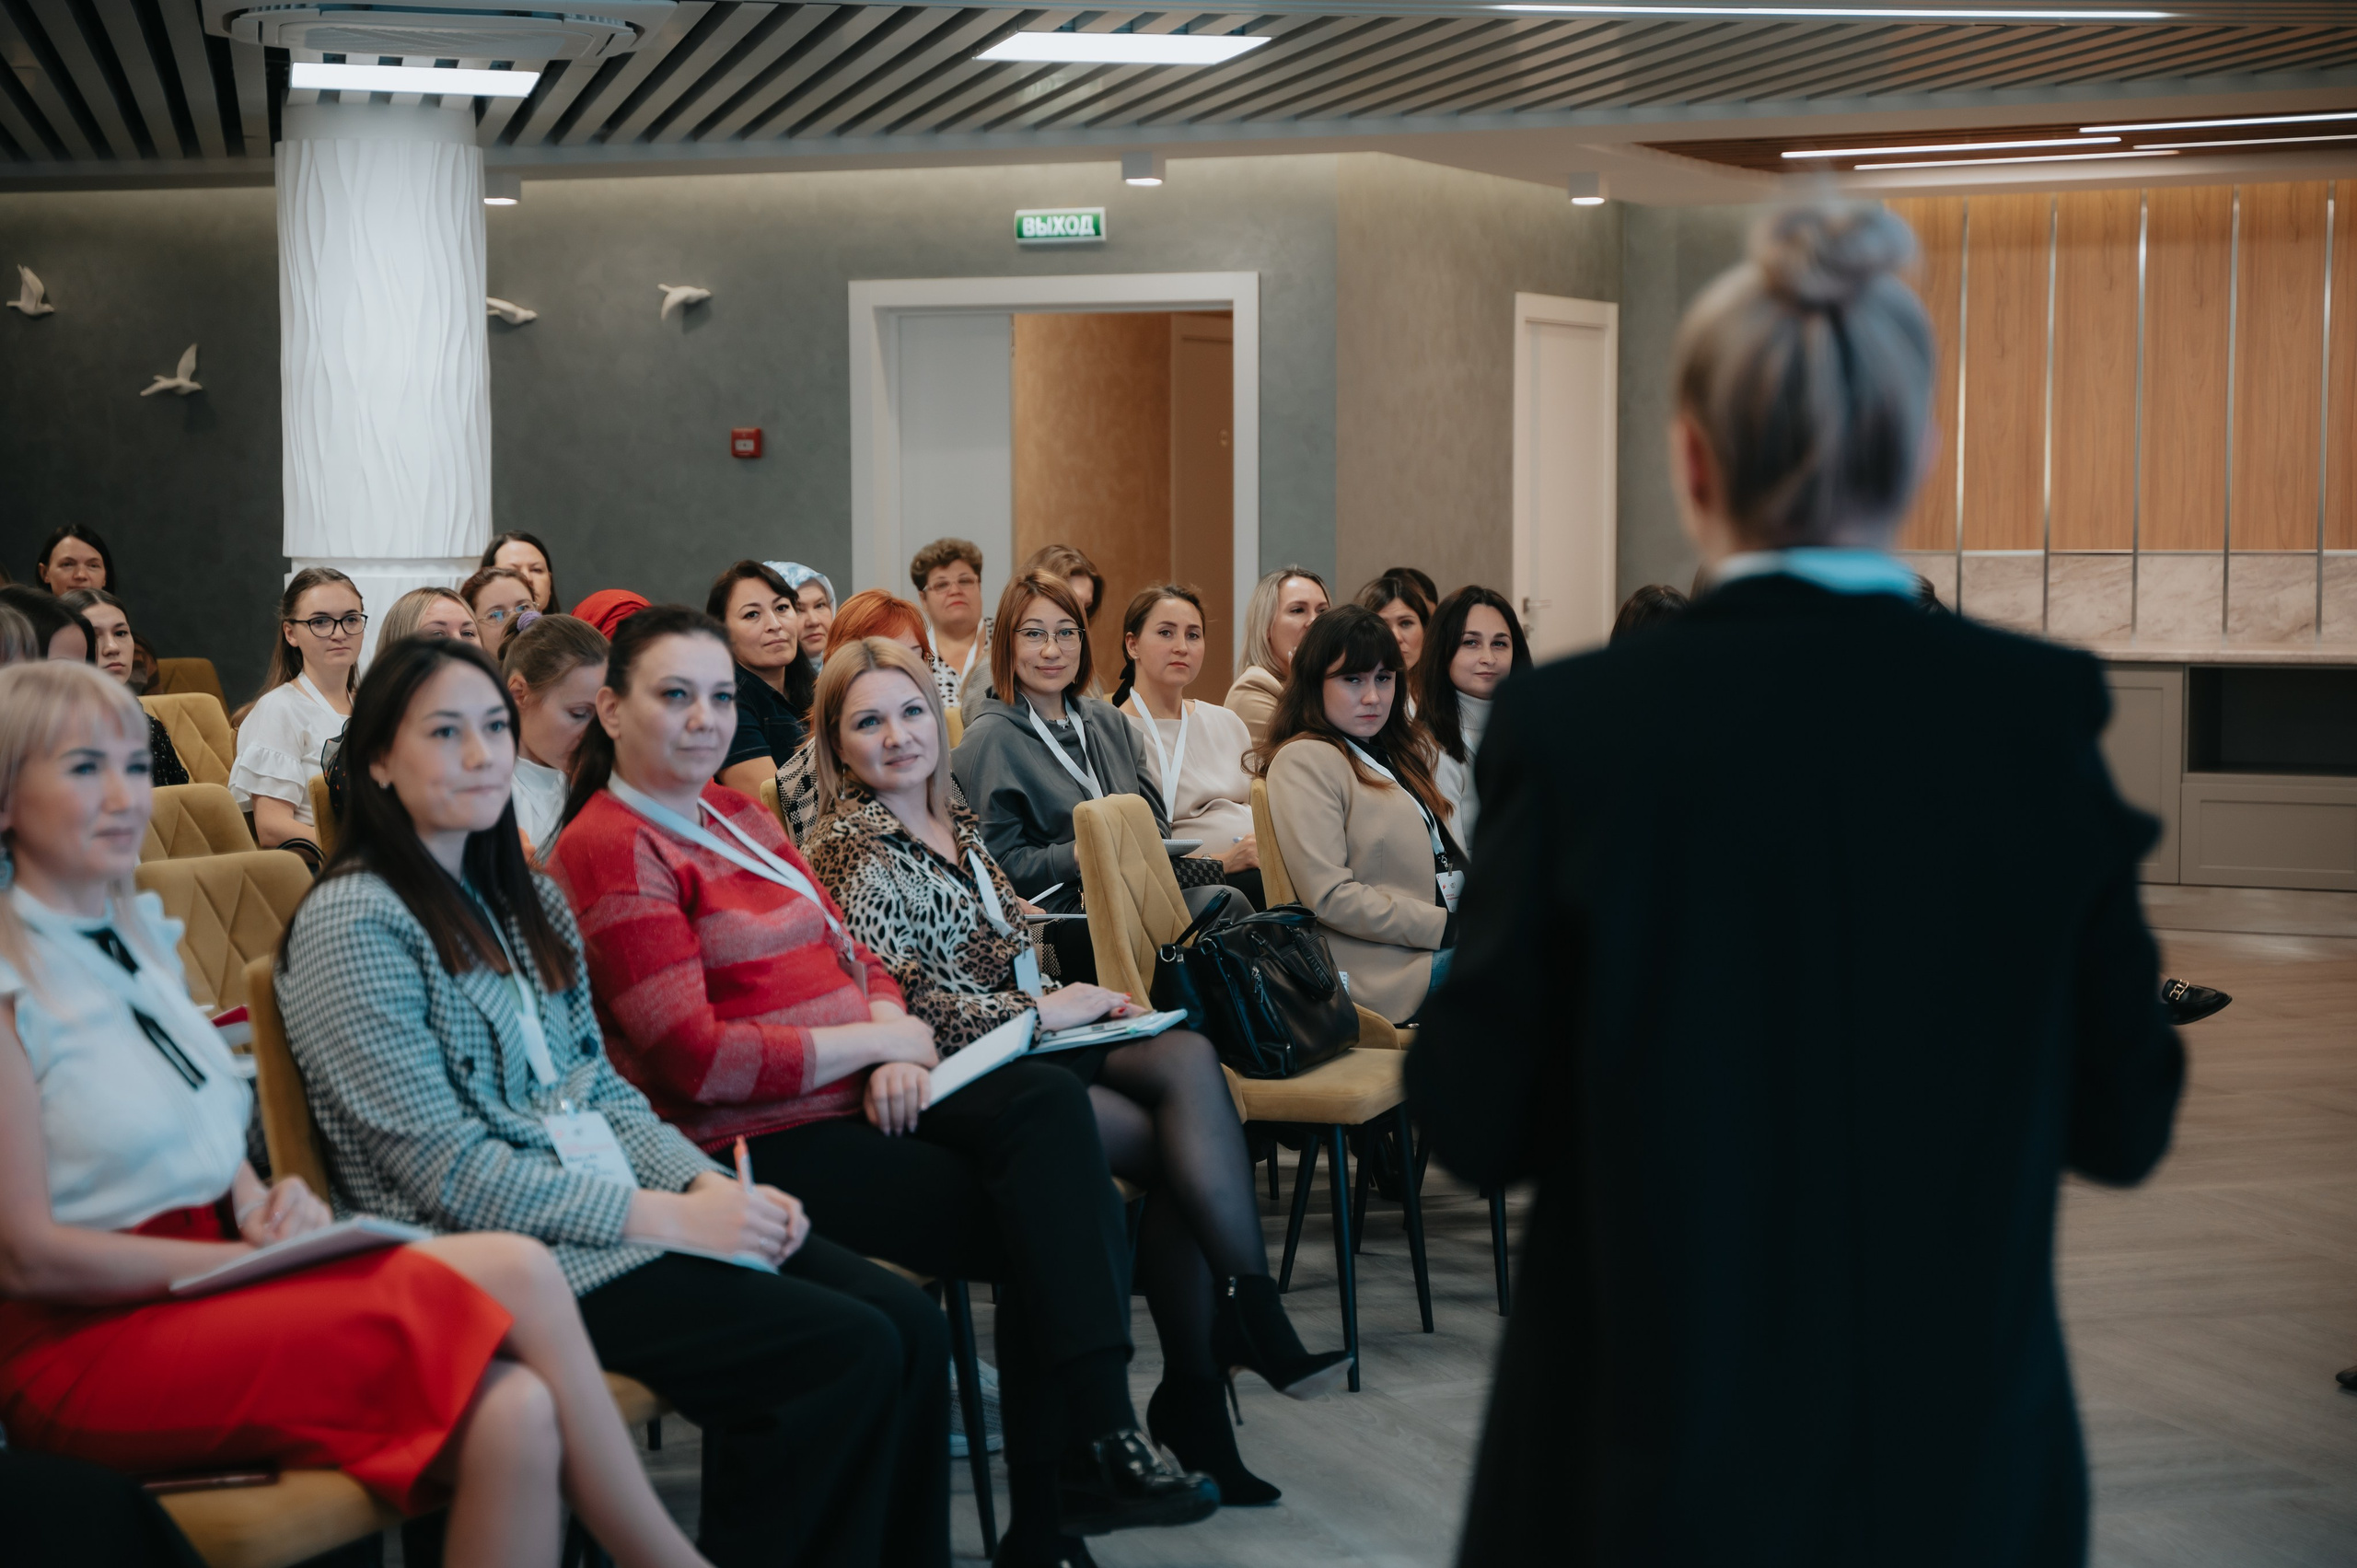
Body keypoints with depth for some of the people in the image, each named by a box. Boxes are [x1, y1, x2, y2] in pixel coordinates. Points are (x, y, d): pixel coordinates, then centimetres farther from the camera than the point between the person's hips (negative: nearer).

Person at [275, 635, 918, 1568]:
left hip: (614, 1211, 8)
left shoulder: (520, 900, 17)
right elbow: (444, 1169, -14)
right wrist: (663, 1216, -17)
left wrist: (706, 1182, -2)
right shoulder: (351, 925, -9)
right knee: (846, 1355, -22)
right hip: (503, 1256, -8)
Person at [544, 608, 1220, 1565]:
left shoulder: (740, 816, 19)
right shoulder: (610, 850, -9)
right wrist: (870, 1041, -9)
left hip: (862, 1095, 8)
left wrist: (894, 1042, -2)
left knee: (1046, 1100, -21)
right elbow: (697, 1059, -16)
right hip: (763, 1146, -8)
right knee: (1048, 1228, -20)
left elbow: (850, 956, 20)